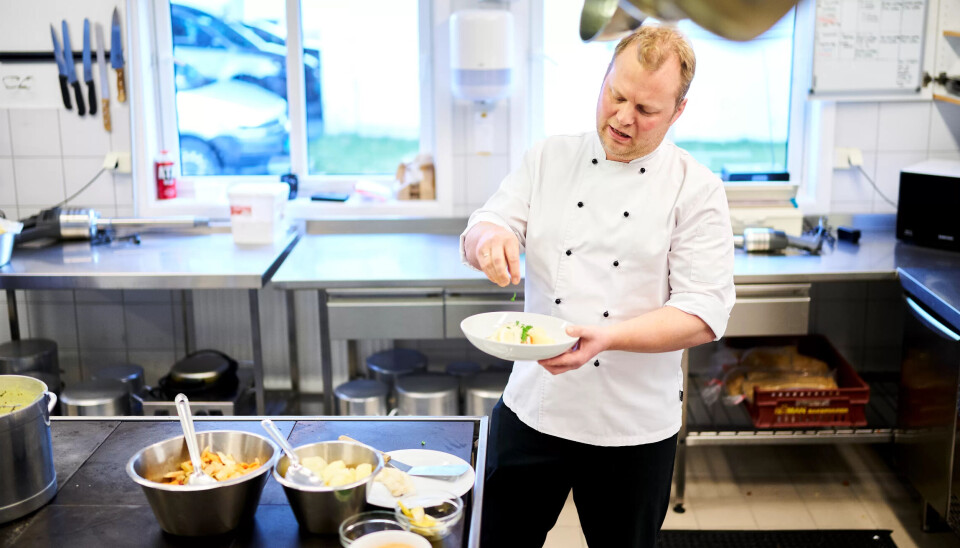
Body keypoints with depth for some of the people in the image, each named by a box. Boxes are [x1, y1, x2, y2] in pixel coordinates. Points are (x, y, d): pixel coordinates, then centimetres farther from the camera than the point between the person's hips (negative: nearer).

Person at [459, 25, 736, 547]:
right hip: (533, 406, 2)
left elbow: (703, 314, -13)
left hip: (634, 426, -2)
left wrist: (607, 337, -28)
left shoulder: (697, 189, -7)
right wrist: (491, 238, -25)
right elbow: (475, 237, 0)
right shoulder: (549, 158, 2)